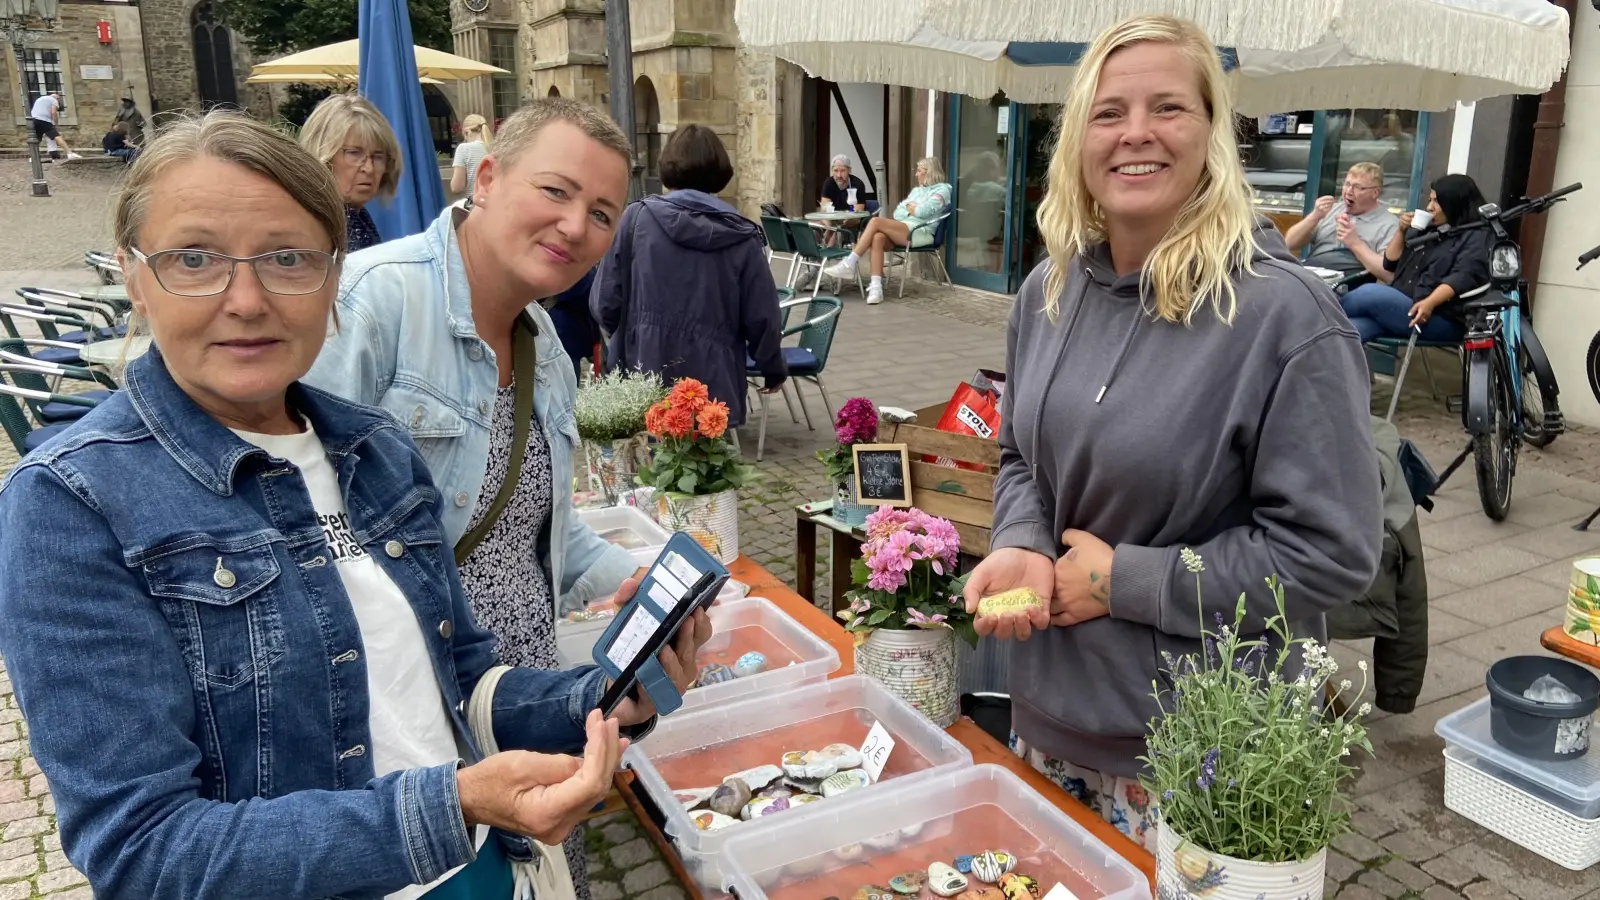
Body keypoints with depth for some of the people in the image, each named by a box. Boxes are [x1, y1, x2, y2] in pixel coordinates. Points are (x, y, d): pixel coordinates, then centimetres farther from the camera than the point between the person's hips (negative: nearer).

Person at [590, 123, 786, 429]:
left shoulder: (637, 219, -2)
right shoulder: (742, 236, 0)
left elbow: (605, 302, -1)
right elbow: (761, 317, 2)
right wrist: (773, 368, 21)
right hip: (714, 388, 1)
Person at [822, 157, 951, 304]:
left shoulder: (942, 190, 6)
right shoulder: (916, 190, 30)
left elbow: (923, 211, -11)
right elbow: (897, 213, 20)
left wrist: (909, 207, 8)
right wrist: (911, 208, 2)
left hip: (920, 233, -7)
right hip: (901, 230, 7)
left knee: (875, 221, -25)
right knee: (878, 237, -29)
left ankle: (849, 264, -24)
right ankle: (876, 287, -37)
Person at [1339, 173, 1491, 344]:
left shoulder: (1476, 237, 4)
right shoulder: (1427, 230, 26)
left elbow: (1462, 278, -13)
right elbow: (1390, 264, 26)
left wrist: (1429, 303, -29)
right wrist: (1401, 231, 12)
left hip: (1440, 319, -6)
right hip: (1400, 309, 6)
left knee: (1370, 292, -30)